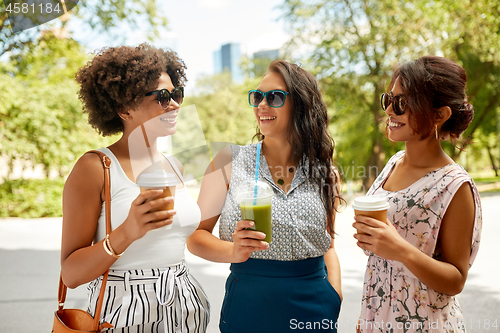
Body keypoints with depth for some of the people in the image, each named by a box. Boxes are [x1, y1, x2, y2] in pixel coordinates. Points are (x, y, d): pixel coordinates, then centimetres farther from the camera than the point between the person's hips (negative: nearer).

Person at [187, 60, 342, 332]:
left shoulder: (325, 173, 2)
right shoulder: (230, 161, -4)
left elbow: (327, 246, 12)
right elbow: (195, 235, -2)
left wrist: (335, 305, 0)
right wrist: (233, 252, -21)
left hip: (314, 309, 2)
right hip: (248, 309, -1)